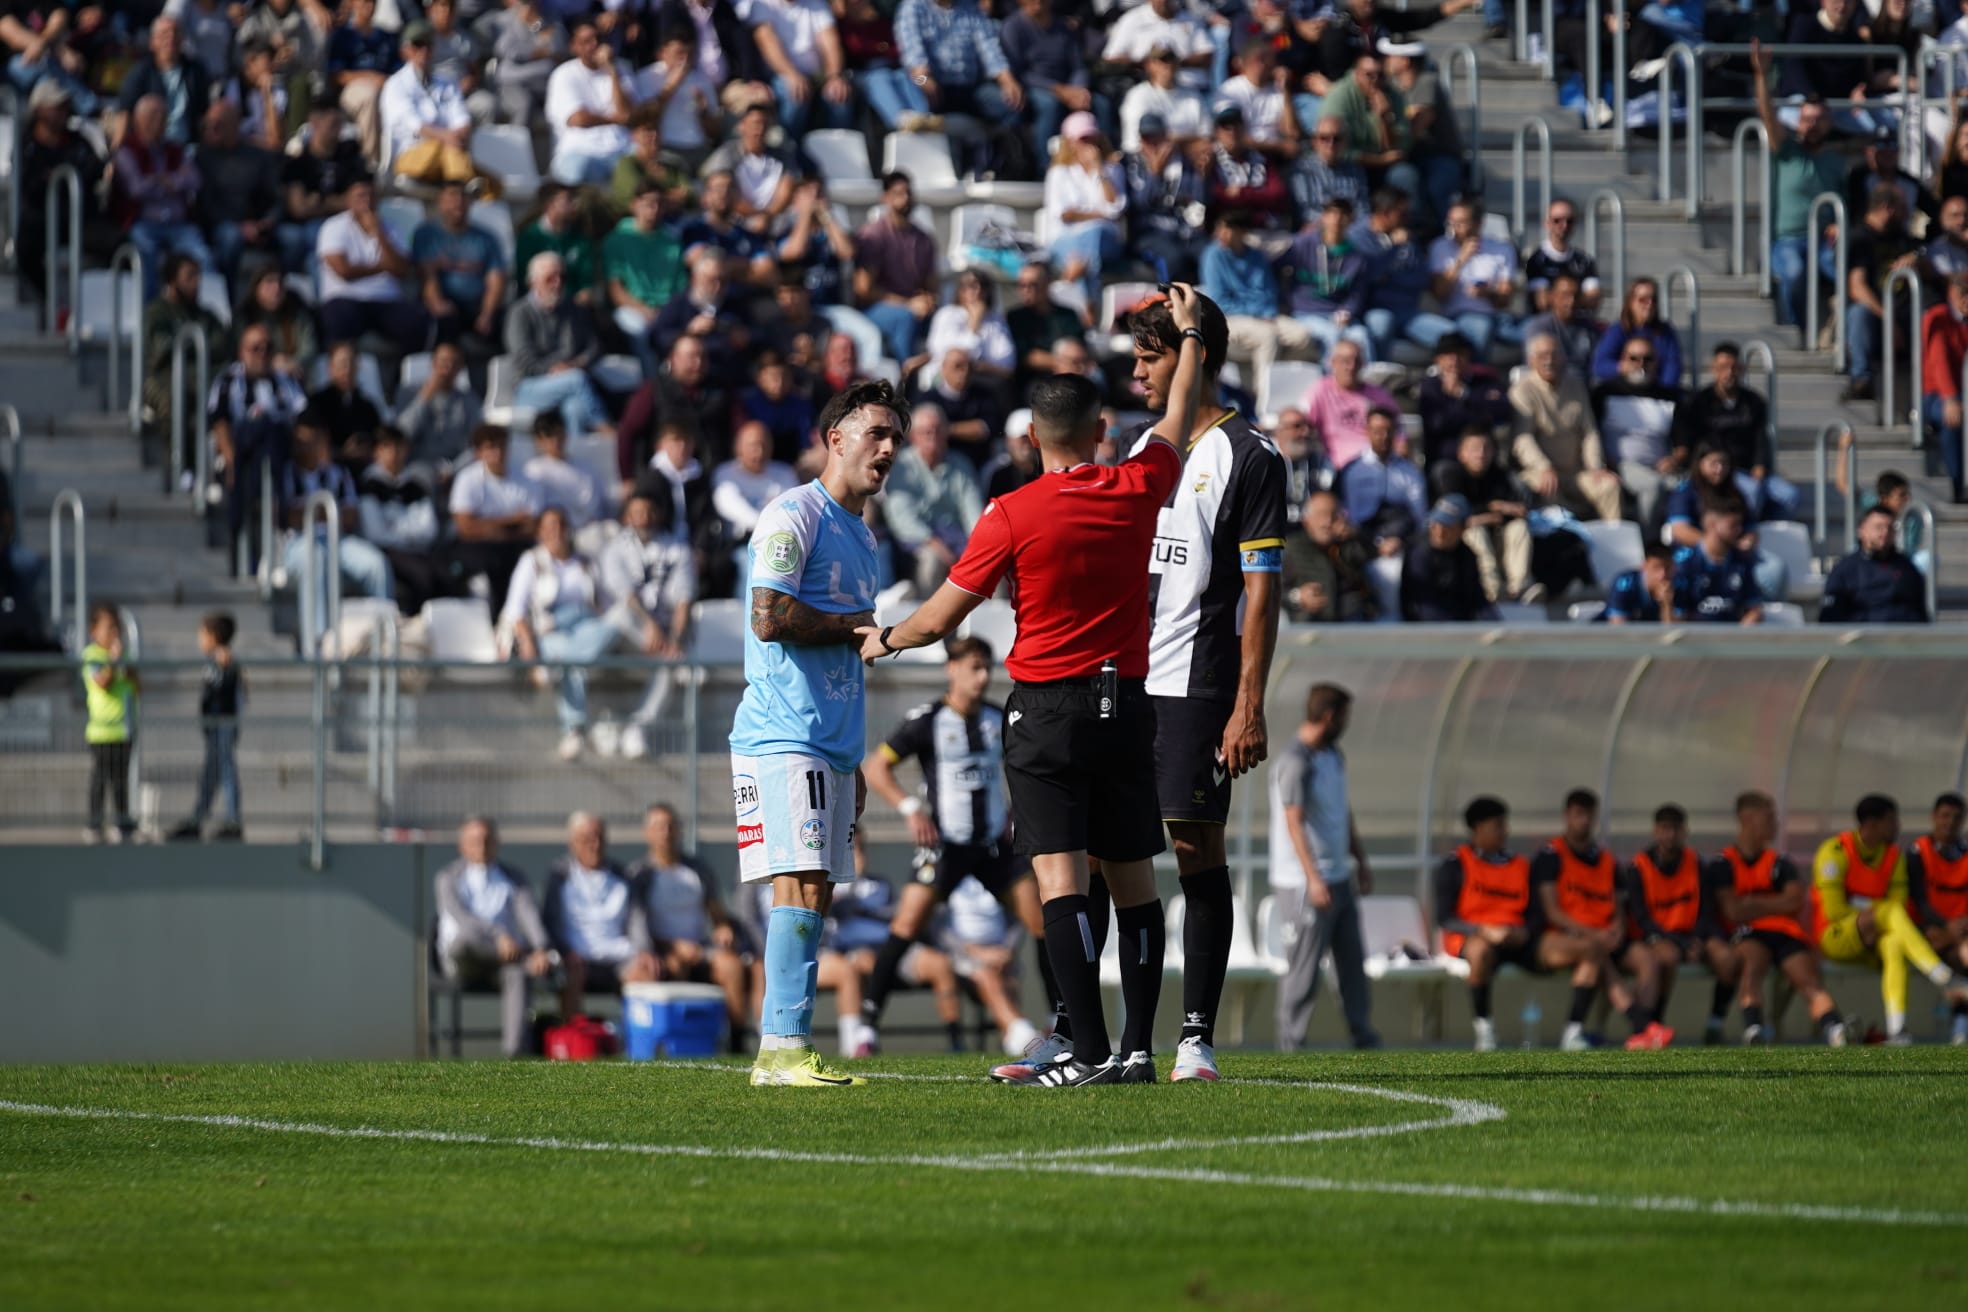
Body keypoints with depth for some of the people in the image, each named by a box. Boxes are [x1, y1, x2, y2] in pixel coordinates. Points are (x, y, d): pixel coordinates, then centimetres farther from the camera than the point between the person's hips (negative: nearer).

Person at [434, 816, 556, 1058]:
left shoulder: (514, 880, 15)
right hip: (463, 964, -1)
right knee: (463, 941, -39)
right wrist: (498, 937, -28)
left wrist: (541, 949, -24)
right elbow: (460, 917, -11)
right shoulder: (448, 879, 7)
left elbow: (529, 914, -2)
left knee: (518, 973, -36)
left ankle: (514, 1050, -46)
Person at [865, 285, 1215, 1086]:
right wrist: (1191, 337, 38)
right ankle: (1137, 1046, 10)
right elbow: (1177, 421, 22)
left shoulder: (1012, 516, -9)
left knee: (1061, 876, -9)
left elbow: (940, 618, -3)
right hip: (1128, 703, 4)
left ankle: (1085, 1049, -17)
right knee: (1131, 876, 9)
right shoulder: (1136, 490, 0)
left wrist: (883, 642, 17)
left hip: (1047, 710, -4)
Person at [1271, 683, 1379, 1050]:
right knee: (1304, 966, -6)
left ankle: (1363, 1036, 14)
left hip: (1339, 879, 9)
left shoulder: (1333, 757, 13)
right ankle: (1290, 1044, -1)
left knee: (1353, 960, 10)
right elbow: (1294, 823, -22)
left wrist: (1361, 861, 23)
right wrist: (1313, 879, -28)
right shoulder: (1295, 762, -16)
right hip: (1306, 883, -9)